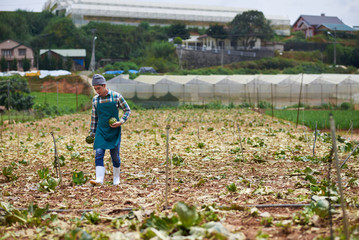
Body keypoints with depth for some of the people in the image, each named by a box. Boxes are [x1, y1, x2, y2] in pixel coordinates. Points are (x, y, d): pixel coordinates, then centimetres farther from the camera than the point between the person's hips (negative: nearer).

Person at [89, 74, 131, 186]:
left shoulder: (116, 96, -7)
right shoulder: (95, 99, 3)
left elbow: (127, 110, 1)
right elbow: (94, 117, 13)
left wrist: (121, 122, -14)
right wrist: (92, 133, 12)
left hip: (114, 131, -2)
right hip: (101, 131, 2)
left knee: (115, 156, 6)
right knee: (98, 154, -12)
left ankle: (116, 178, 24)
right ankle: (99, 179, -17)